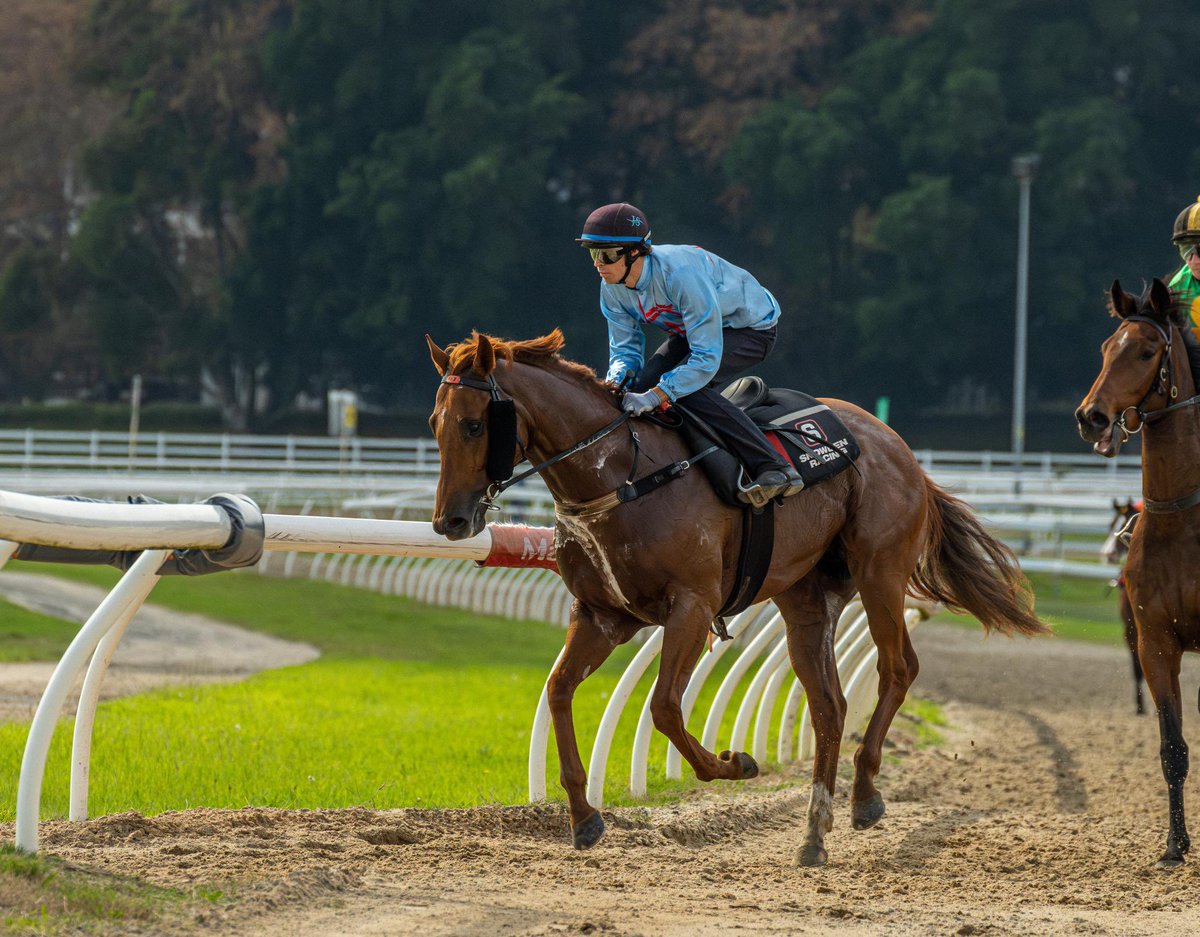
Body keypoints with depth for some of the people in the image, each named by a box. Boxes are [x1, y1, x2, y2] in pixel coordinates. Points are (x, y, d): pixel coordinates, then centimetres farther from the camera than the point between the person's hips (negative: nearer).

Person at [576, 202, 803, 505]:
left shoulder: (681, 273, -38)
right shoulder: (612, 288, -14)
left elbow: (707, 358, -38)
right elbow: (625, 347, -6)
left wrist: (657, 395, -47)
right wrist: (617, 378, -30)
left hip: (750, 328, -8)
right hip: (691, 330, 8)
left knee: (689, 387, -32)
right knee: (638, 387, -13)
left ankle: (776, 470, -34)